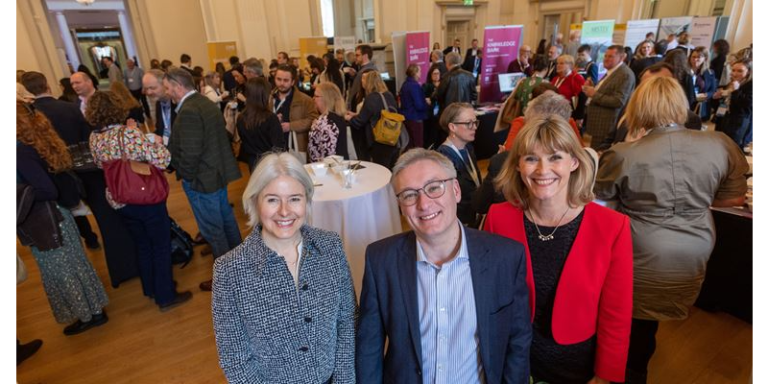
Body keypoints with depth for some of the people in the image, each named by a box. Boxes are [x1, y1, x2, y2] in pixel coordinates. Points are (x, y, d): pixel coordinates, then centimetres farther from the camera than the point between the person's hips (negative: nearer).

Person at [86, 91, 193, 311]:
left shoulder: (94, 138, -2)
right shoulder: (129, 133, -22)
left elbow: (100, 164, 15)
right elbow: (161, 162, -24)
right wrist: (157, 141, -6)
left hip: (120, 202, 6)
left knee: (143, 246, 23)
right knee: (161, 247, 9)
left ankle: (150, 289, 38)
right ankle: (166, 297, 19)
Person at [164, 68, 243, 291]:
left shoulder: (188, 111, -22)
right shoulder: (206, 103, 8)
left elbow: (189, 153, -26)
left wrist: (186, 175, -8)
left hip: (201, 180, -9)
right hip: (219, 171, 10)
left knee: (213, 230, 4)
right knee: (226, 220, 21)